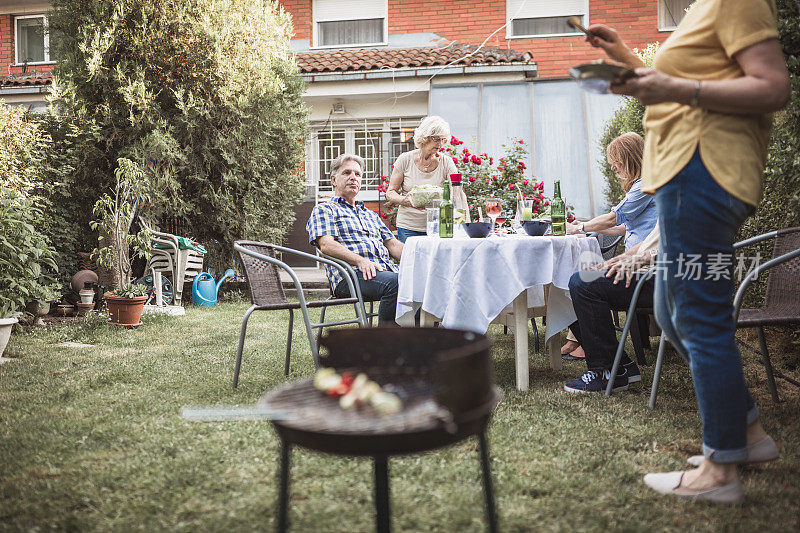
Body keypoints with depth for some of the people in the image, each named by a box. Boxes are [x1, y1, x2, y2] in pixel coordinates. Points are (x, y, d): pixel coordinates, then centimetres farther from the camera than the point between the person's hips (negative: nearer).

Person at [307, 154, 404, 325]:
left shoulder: (371, 215, 36)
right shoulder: (323, 210, 14)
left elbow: (392, 243, 27)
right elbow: (326, 245, -4)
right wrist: (360, 261, -21)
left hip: (387, 270, 6)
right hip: (350, 273, -6)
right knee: (395, 283, -37)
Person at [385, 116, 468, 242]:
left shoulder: (446, 163, -1)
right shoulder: (406, 159, -2)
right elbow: (390, 192, 1)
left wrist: (467, 222, -24)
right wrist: (406, 200, -21)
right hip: (408, 228, 0)